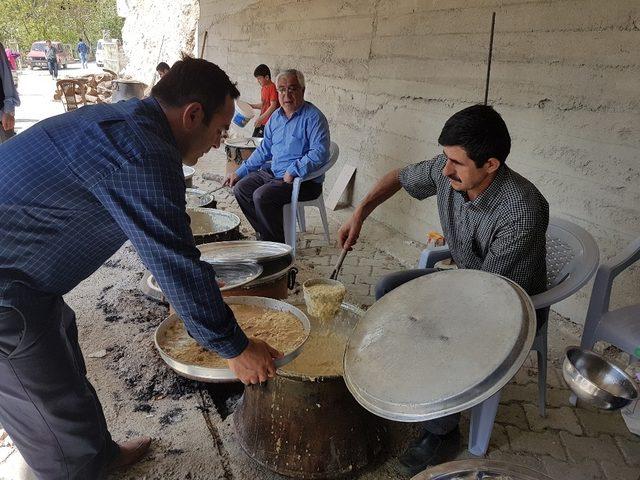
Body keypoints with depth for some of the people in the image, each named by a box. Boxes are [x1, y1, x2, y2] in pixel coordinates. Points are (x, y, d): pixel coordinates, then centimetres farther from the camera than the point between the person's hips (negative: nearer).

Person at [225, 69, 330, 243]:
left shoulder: (313, 117, -13)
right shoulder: (276, 116, 12)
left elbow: (320, 153, -24)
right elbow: (264, 150, 19)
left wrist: (293, 171, -26)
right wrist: (239, 172, 14)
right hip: (273, 173, 9)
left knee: (262, 196, -25)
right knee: (241, 188, 0)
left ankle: (279, 242, -7)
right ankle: (264, 235, 8)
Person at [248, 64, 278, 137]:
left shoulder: (272, 88, -14)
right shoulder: (263, 88, 12)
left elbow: (273, 106, -20)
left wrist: (261, 118, -23)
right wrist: (251, 106, 10)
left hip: (269, 123, -9)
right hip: (262, 122, 9)